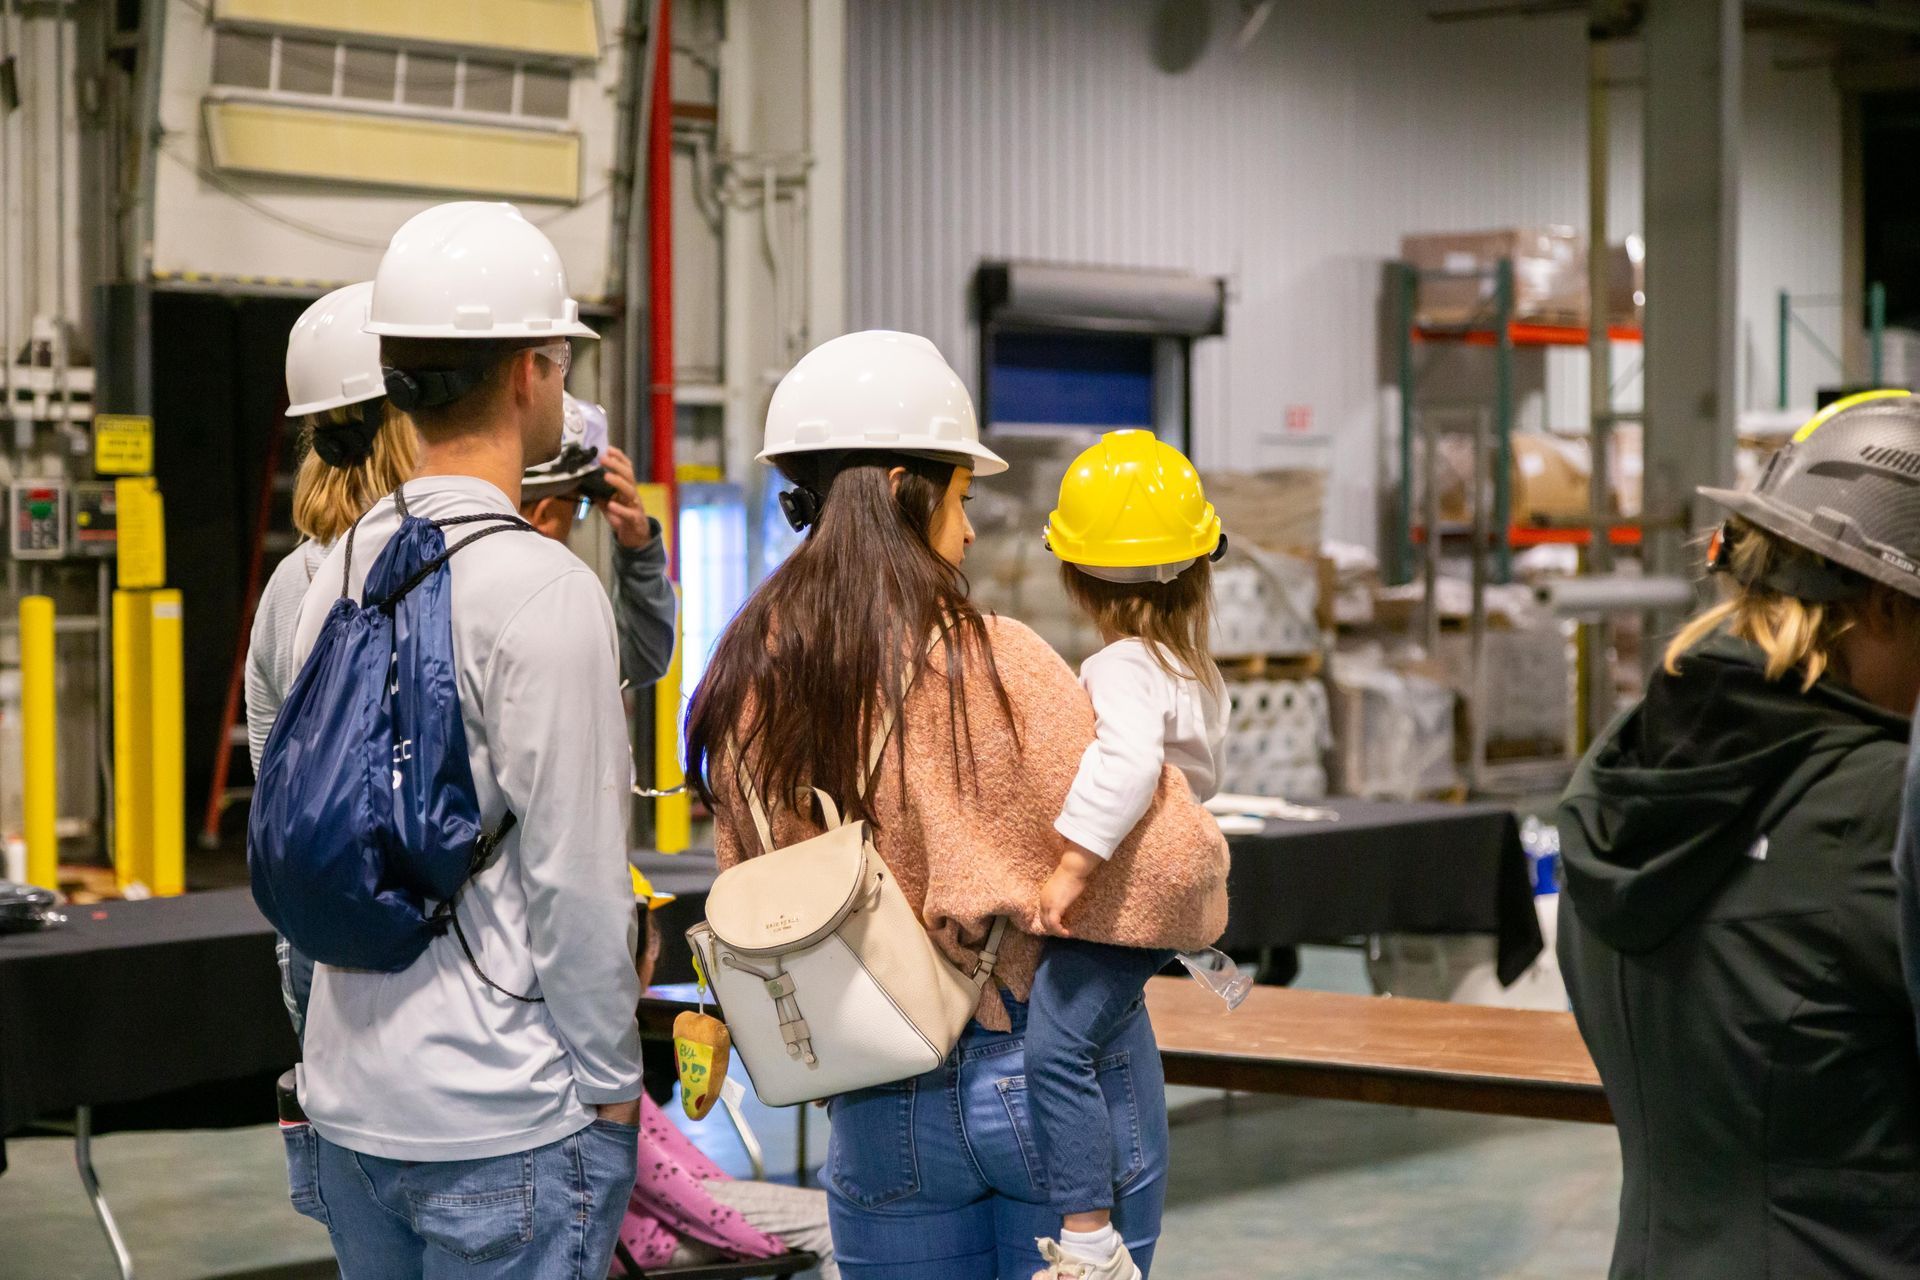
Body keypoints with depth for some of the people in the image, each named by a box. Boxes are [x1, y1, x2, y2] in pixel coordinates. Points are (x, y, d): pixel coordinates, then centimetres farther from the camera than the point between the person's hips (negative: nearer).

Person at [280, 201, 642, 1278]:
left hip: (349, 1103, 8)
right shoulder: (543, 590, -16)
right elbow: (576, 875, -15)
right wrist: (610, 1083, -6)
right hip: (499, 1120, -7)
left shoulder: (342, 569, 8)